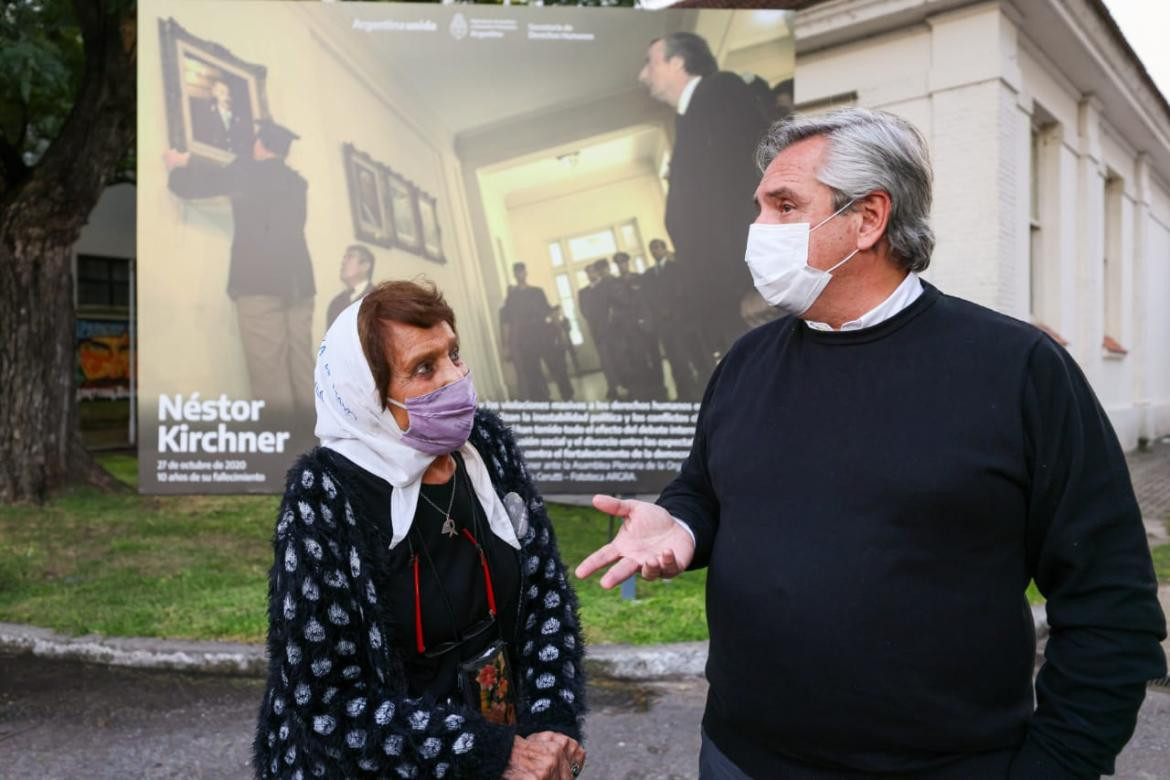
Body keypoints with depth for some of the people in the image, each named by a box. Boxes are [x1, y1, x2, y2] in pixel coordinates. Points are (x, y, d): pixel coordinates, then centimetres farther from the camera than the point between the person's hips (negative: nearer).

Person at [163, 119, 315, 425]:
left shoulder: (247, 171, 3)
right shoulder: (297, 181, 20)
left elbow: (198, 184, 10)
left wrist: (178, 164, 32)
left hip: (260, 281, -5)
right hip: (298, 282, 5)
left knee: (269, 369, -8)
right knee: (300, 368, 3)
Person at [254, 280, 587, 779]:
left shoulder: (488, 445, -9)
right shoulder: (325, 499, -23)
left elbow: (546, 592, -3)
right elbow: (331, 705, -22)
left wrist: (552, 728, -14)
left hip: (506, 735, 5)